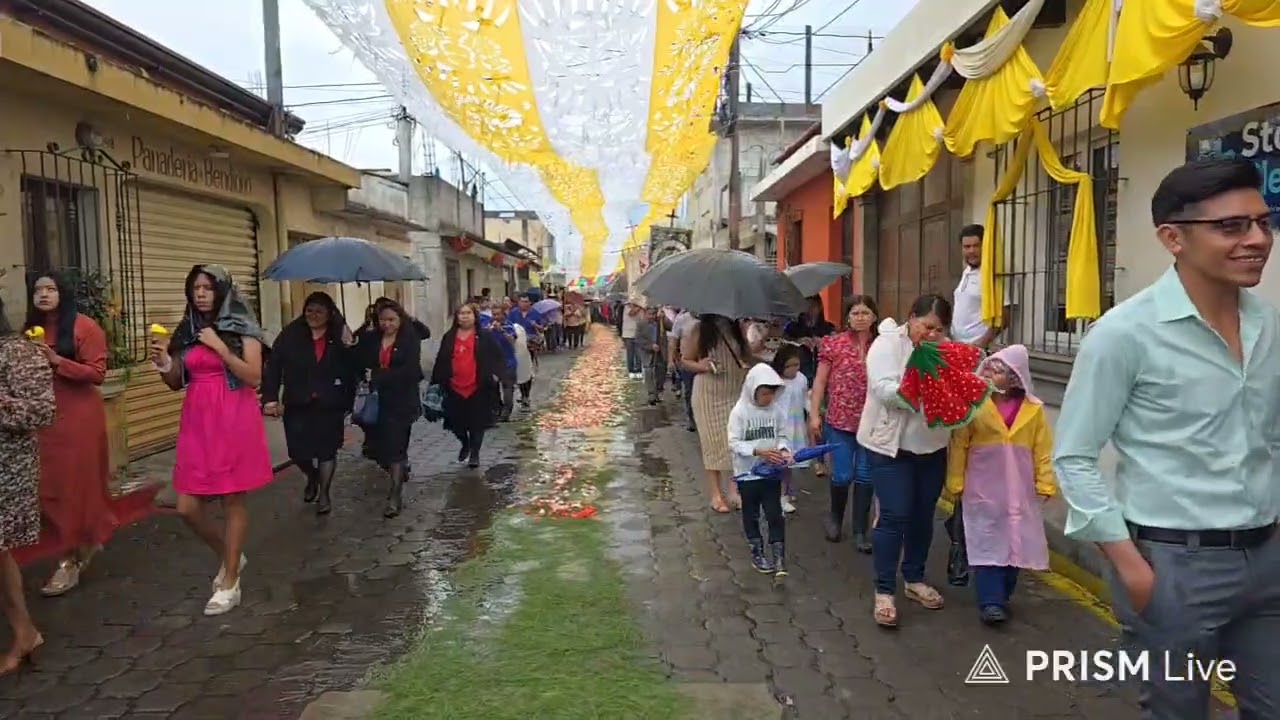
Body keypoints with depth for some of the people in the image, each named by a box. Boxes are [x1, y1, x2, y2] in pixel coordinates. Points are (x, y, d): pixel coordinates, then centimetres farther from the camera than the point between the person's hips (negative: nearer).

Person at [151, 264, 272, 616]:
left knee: (233, 499, 1)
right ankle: (229, 556, 29)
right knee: (187, 507, 2)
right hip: (196, 422, 5)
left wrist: (219, 347, -15)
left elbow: (253, 377, -11)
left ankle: (230, 583, 12)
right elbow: (177, 383, 15)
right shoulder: (185, 331, 10)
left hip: (235, 422, -5)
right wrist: (164, 365, -6)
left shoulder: (241, 329, -2)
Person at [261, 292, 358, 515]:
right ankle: (312, 477, 37)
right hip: (297, 405, 1)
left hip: (329, 405, -1)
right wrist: (270, 398, -14)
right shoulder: (290, 335, -4)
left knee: (327, 450, 6)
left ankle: (324, 493, 24)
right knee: (298, 451, 4)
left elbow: (351, 371, -3)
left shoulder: (340, 337, -3)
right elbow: (273, 366, -7)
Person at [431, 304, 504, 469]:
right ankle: (465, 444, 37)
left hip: (478, 388, -2)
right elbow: (440, 362, 10)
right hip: (454, 389, 3)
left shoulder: (485, 337, 0)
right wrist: (435, 383, 7)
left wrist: (495, 373, -12)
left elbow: (498, 356, 1)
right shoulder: (449, 338, 8)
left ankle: (475, 453, 21)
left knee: (477, 423, 4)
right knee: (456, 422, 7)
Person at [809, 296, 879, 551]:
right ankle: (835, 516, 30)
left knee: (865, 476, 6)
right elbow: (820, 381, 1)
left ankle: (860, 531, 18)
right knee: (843, 475, 0)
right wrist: (814, 414, -4)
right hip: (840, 420, -1)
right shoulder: (833, 344, -1)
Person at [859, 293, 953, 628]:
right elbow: (885, 391, -24)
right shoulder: (887, 344, -12)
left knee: (923, 515, 15)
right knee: (894, 517, -5)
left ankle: (915, 579, 31)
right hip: (890, 445, -6)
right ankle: (884, 591, 5)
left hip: (931, 446, 6)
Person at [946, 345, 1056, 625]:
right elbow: (958, 446, -4)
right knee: (986, 544, -1)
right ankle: (991, 602, 3)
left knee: (1014, 543, 10)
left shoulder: (1033, 409, -1)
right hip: (983, 490, -2)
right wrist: (956, 483, -5)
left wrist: (1045, 484, 0)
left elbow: (1043, 450, 4)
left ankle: (1002, 596, 25)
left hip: (1019, 491, 3)